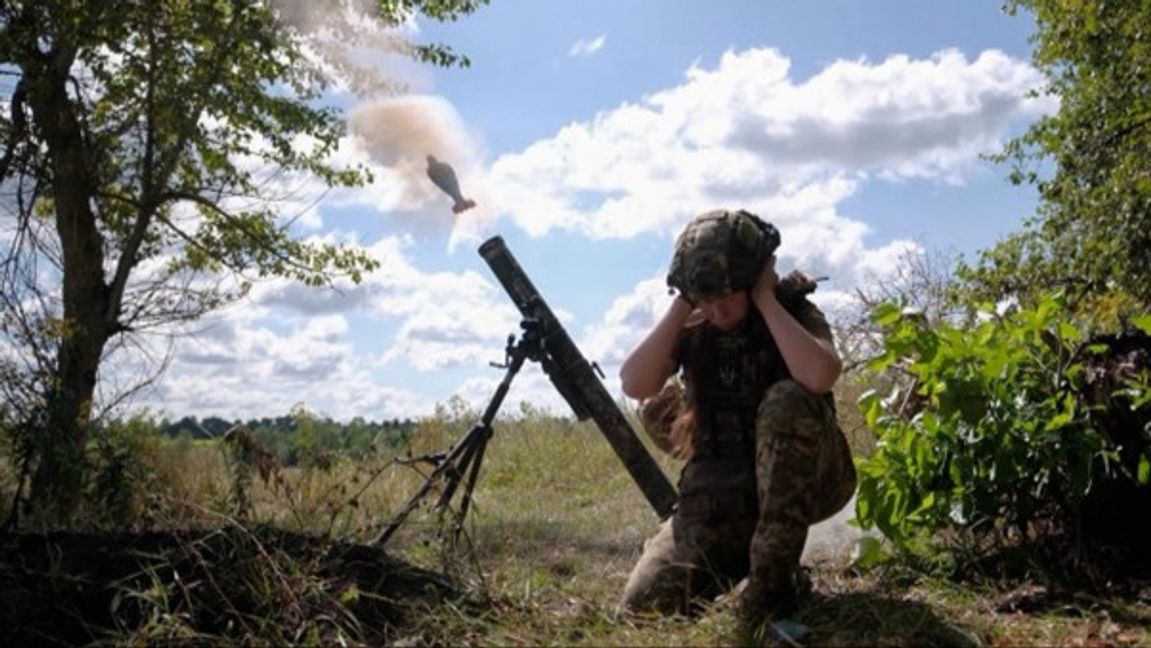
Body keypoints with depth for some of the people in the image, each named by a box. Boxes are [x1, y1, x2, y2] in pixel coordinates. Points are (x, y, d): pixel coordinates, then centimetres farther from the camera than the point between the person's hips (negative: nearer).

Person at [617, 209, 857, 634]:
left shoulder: (794, 311, -9)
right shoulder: (693, 325, -1)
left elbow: (820, 375, -32)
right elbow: (634, 384, -17)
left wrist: (767, 301, -24)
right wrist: (680, 308, -16)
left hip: (802, 481, -3)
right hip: (721, 491, 3)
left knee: (788, 401, -35)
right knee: (643, 603, -14)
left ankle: (772, 573, -22)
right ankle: (739, 559, 16)